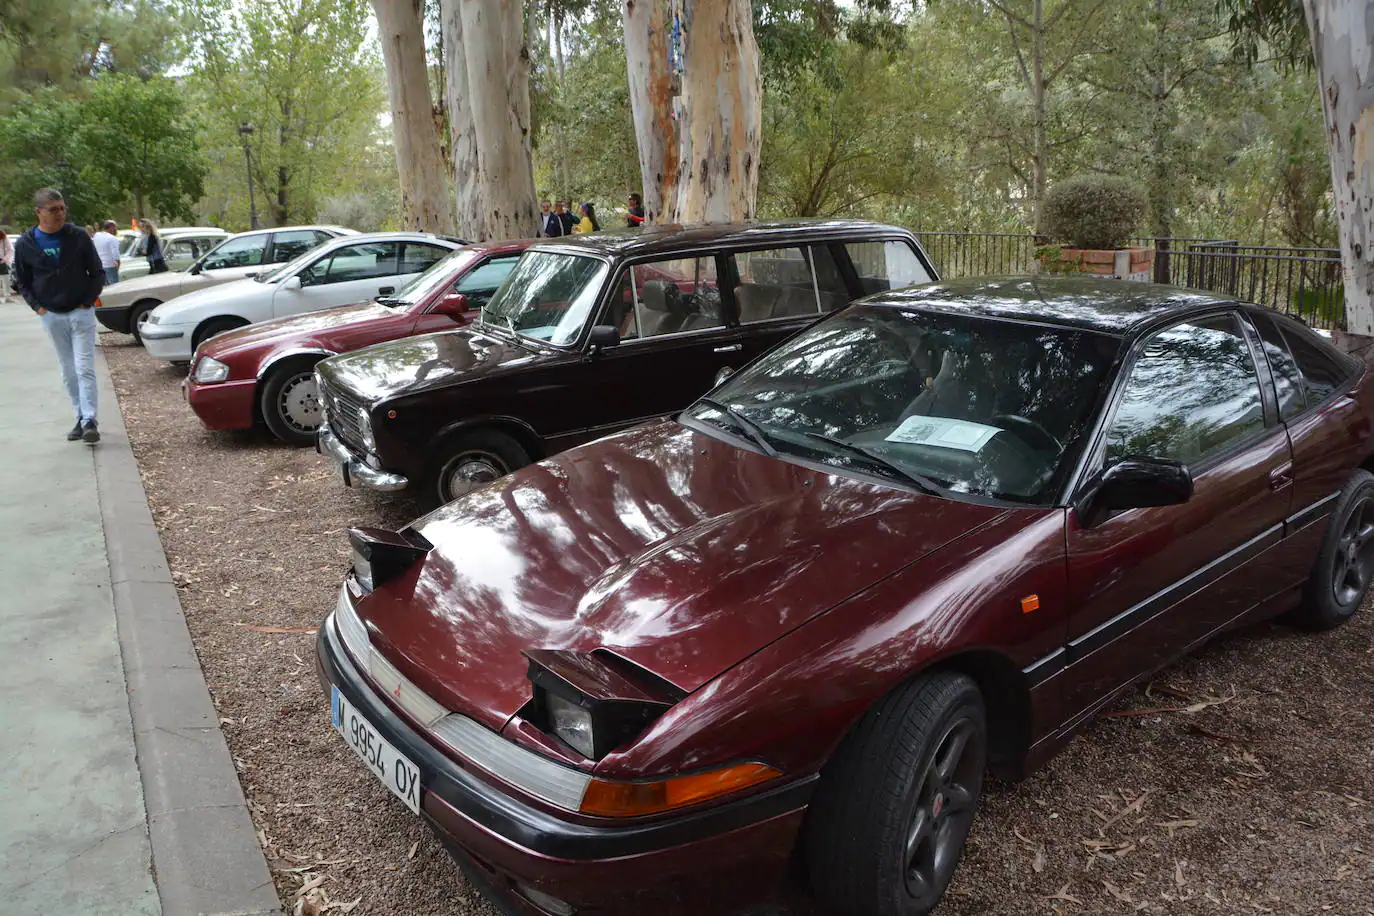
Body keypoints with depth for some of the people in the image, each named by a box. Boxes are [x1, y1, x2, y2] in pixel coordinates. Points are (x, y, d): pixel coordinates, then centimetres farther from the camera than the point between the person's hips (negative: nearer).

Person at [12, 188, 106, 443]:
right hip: (51, 317, 2)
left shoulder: (78, 237, -4)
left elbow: (97, 273, 3)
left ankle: (89, 421, -11)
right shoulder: (25, 244, 0)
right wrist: (37, 306, -1)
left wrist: (87, 302, -4)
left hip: (80, 313, -2)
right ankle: (81, 418, 14)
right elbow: (22, 282, 11)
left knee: (84, 369, -9)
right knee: (68, 372, 8)